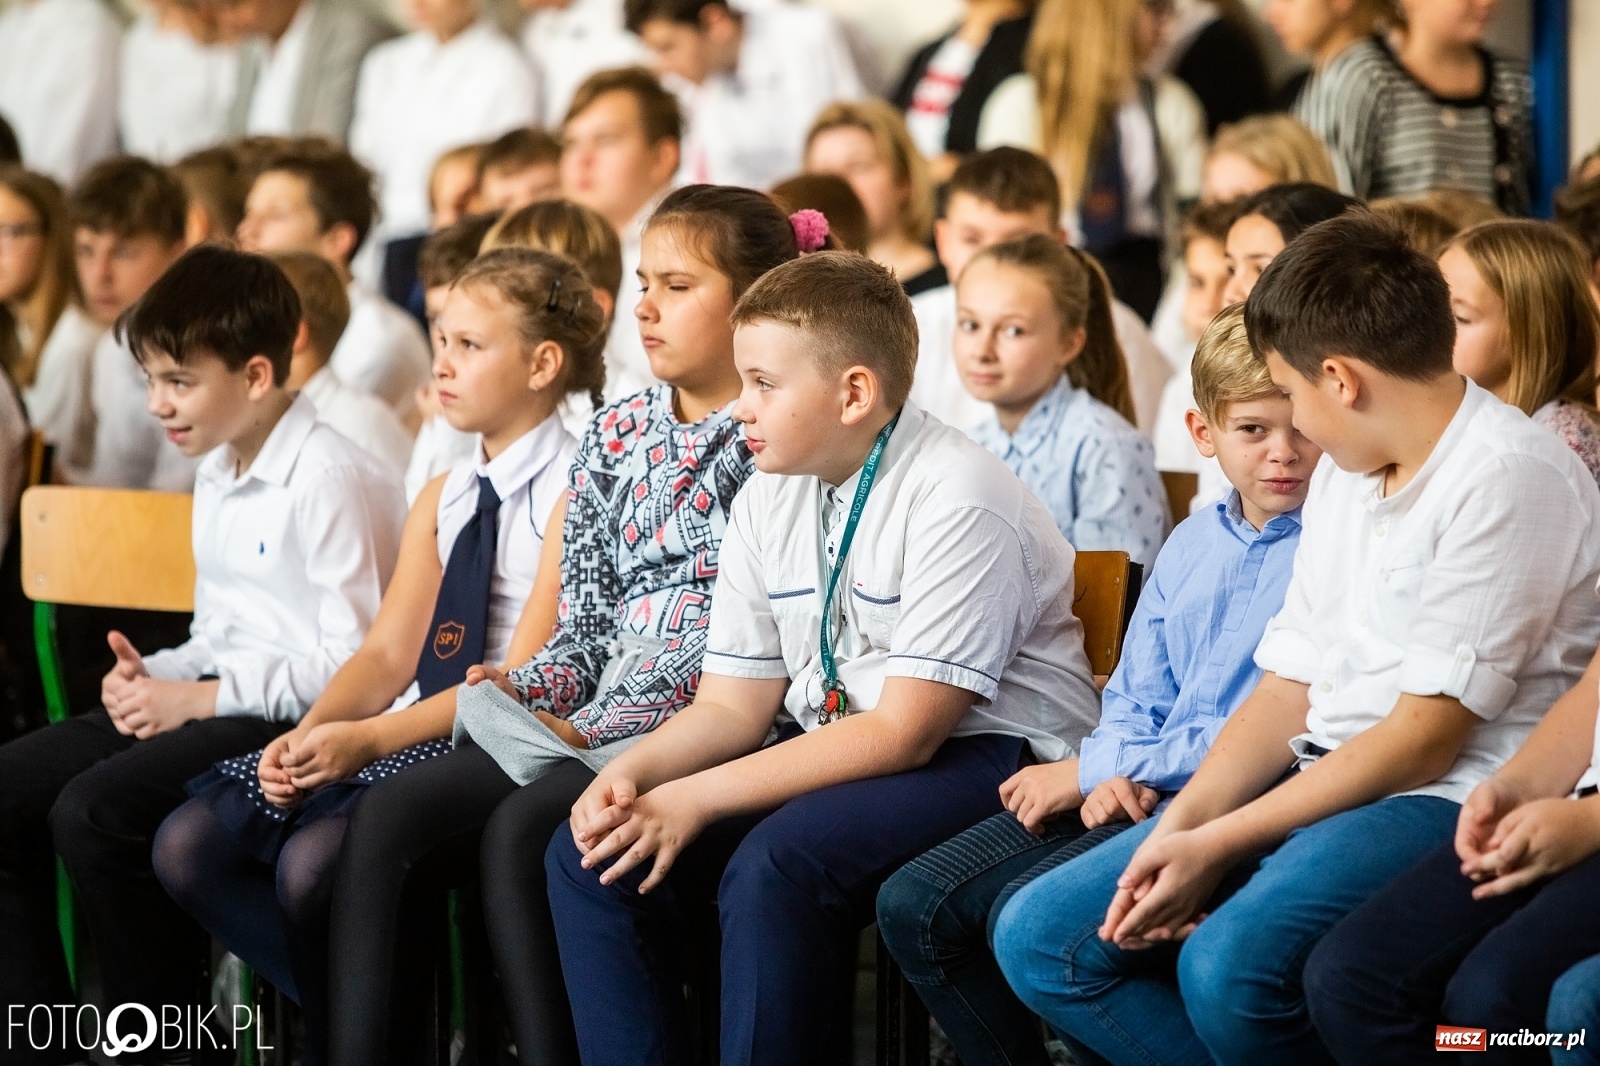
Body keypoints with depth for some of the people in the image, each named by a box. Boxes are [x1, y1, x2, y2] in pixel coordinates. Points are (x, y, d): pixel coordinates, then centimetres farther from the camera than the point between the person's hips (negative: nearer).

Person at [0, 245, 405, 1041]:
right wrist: (152, 675, 0)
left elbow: (353, 661, -17)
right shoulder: (215, 477, 15)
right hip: (219, 701, 9)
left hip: (297, 723, -9)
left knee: (95, 810, -28)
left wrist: (200, 698, -17)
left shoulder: (328, 481, -14)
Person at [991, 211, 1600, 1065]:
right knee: (1038, 938, -2)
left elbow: (1428, 735, -17)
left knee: (1231, 965, -36)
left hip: (1448, 799, -9)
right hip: (1324, 781, 9)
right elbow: (1290, 689, 13)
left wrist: (1217, 845, -16)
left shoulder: (1509, 475, -13)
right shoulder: (1344, 473, 15)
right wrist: (1178, 828, -5)